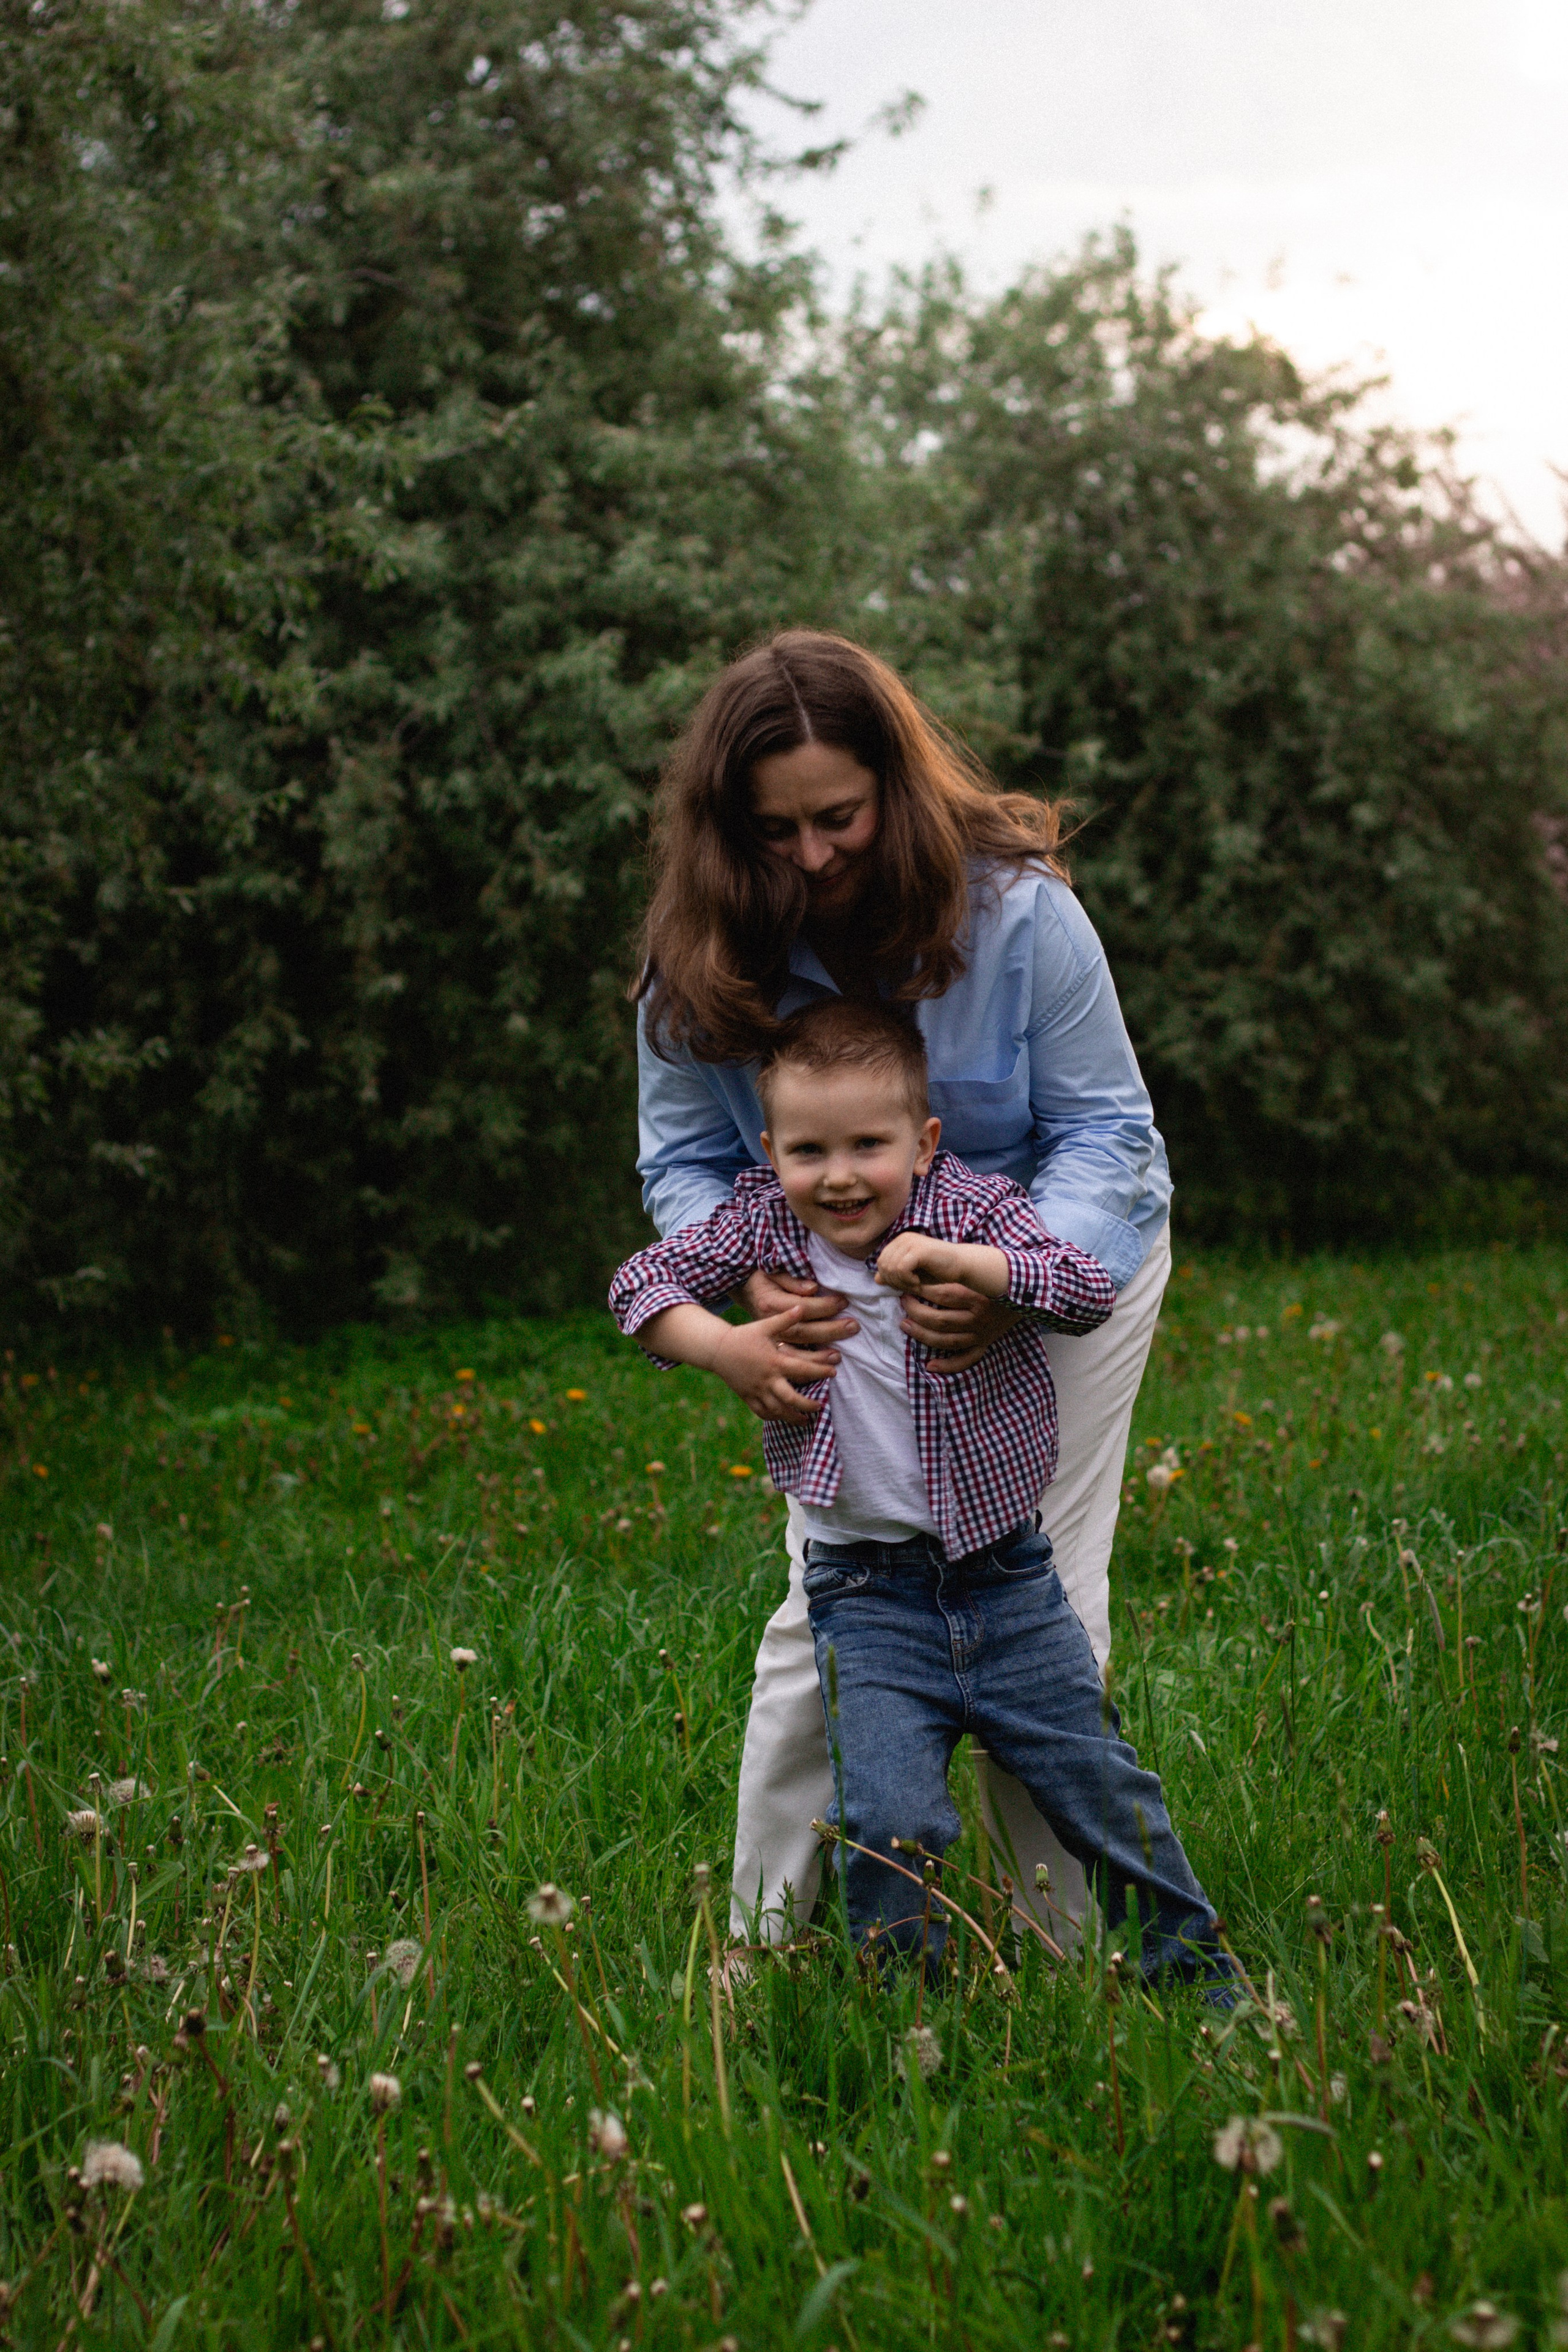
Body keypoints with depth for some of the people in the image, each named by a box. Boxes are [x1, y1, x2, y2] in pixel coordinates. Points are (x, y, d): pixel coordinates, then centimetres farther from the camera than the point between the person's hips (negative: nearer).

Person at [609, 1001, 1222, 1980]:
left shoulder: (975, 1207, -7)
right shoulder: (762, 1221, -2)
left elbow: (1092, 1291, -17)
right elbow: (638, 1283, 5)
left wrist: (959, 1260, -27)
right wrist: (726, 1348, -12)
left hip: (1004, 1573, 0)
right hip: (867, 1593, 0)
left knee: (1103, 1789, 8)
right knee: (888, 1820, -12)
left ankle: (1195, 1967, 26)